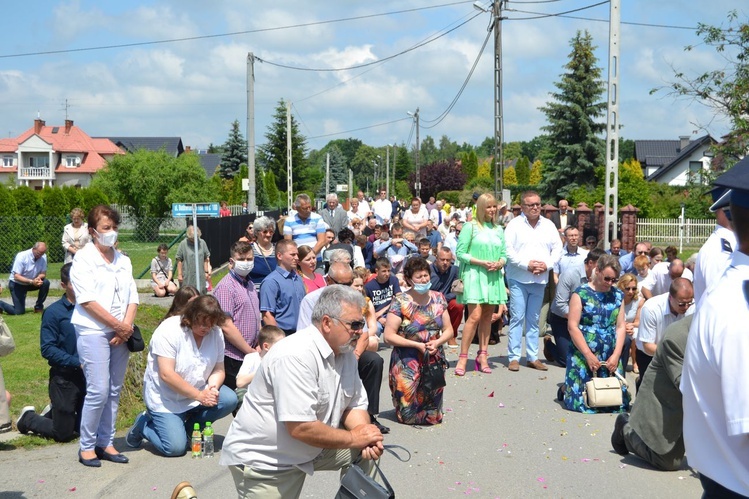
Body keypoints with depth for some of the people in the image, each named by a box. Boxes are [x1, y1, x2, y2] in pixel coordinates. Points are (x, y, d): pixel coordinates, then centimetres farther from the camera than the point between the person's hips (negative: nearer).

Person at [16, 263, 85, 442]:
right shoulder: (54, 312, -11)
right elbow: (47, 349, -14)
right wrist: (77, 362, -22)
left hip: (88, 376, 4)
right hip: (64, 378, -4)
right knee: (63, 434, 7)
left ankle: (55, 414, 43)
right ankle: (28, 418, 34)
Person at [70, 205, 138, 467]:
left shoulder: (123, 261, 13)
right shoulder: (83, 259, -4)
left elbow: (132, 297, 10)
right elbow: (87, 300, -12)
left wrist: (127, 326, -7)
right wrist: (119, 325, -12)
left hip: (121, 333, 6)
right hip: (93, 331, -5)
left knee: (114, 391, 7)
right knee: (98, 391, -9)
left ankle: (105, 442, 16)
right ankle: (87, 446, 4)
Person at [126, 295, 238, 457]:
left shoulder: (216, 333, -3)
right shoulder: (169, 330, -20)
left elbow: (218, 370, -1)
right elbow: (166, 374, -26)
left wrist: (213, 388, -24)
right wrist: (199, 395, -26)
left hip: (200, 391, 6)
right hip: (166, 398, -5)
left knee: (230, 400, -19)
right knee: (176, 448, -17)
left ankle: (189, 428, 5)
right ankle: (144, 424, 15)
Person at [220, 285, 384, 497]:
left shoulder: (346, 353, 0)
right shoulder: (296, 356, -26)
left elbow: (355, 405, 4)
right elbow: (301, 428, -30)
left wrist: (367, 440, -16)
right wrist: (353, 438, -19)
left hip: (308, 449, 8)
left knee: (366, 451, -3)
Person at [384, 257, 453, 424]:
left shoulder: (438, 298, 5)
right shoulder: (400, 301, -9)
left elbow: (448, 330, 9)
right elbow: (389, 336, -13)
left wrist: (437, 342, -12)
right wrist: (418, 345, -17)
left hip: (434, 360, 4)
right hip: (407, 362, -4)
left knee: (433, 417, 4)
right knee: (408, 415, -4)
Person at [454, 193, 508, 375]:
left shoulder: (499, 229, 14)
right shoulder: (471, 227, -1)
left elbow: (504, 254, 16)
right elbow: (460, 253, -5)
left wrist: (500, 263, -7)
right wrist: (482, 262, -14)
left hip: (494, 276, 5)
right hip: (474, 274, -5)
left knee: (487, 316, 7)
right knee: (475, 315, -14)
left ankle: (483, 355, 14)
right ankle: (463, 357, -9)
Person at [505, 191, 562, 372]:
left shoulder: (549, 225, 10)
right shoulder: (515, 224, -3)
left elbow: (558, 249, 9)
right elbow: (508, 250, -9)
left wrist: (547, 264, -8)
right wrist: (527, 264, -17)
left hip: (540, 279, 4)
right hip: (519, 279, -4)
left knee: (534, 319, 11)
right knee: (517, 318, -4)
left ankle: (532, 357, 16)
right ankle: (513, 357, 1)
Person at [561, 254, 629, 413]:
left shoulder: (618, 296, 9)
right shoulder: (581, 294, -5)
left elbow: (620, 327, 6)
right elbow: (573, 326, -10)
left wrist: (616, 355, -6)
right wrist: (588, 355, -15)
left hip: (611, 357, 4)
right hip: (584, 355, -4)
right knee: (581, 401, -7)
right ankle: (566, 389, 27)